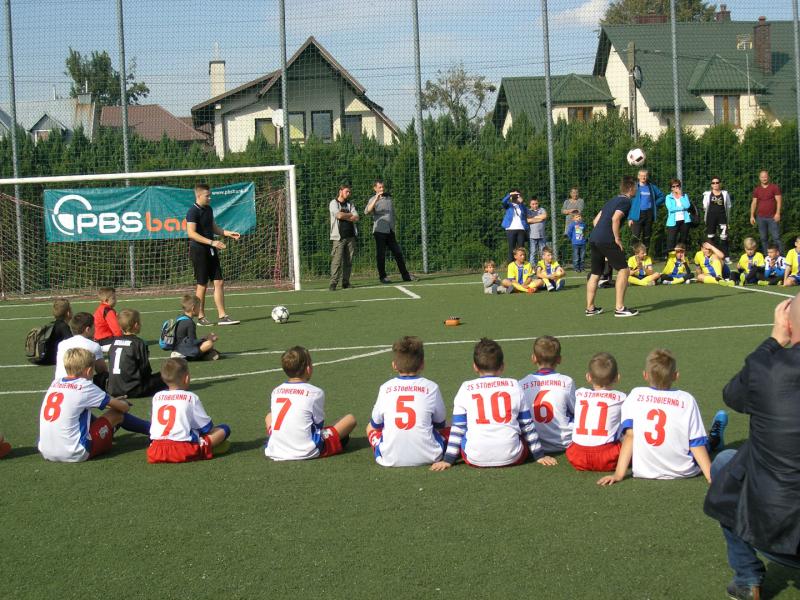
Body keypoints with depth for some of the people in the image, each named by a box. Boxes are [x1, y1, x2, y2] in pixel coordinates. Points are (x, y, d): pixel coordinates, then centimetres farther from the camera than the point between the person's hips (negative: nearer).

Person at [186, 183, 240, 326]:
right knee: (202, 285, -1)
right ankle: (201, 317, 10)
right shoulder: (193, 212, -14)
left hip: (211, 251, 8)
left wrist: (227, 233, 11)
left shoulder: (208, 209, 12)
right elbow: (191, 233, -23)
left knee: (219, 282, 2)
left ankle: (222, 316, 3)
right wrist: (211, 242, -27)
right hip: (198, 251, -8)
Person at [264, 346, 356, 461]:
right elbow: (319, 424, 3)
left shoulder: (275, 391, 7)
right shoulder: (315, 392, -6)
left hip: (274, 452, 4)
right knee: (350, 419, 8)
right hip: (306, 453, -4)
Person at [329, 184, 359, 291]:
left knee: (349, 261, 3)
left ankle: (346, 283, 9)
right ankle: (333, 284, -13)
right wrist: (350, 215, 0)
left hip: (351, 236, 5)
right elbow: (339, 215, -15)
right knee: (337, 261, -12)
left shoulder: (350, 204, 16)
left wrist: (344, 216, -6)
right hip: (339, 237, -5)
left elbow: (356, 218, 4)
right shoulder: (333, 203, 2)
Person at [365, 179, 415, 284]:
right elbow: (367, 211, -21)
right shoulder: (373, 200, -2)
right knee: (381, 255, -1)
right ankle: (382, 277, 5)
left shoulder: (389, 198, 15)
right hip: (379, 231, -5)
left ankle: (405, 275, 9)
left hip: (390, 231, 5)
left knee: (398, 253, 5)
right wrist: (376, 199, -29)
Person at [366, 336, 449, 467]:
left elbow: (376, 424, 13)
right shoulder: (431, 387, -4)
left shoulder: (385, 388, 0)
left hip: (390, 459, 1)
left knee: (370, 428, 29)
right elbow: (441, 424, 11)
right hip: (428, 457, -1)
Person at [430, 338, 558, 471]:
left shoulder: (466, 389, 4)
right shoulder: (514, 385, 6)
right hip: (512, 457, 2)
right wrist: (539, 455, 19)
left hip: (475, 459, -2)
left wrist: (448, 459, 12)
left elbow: (457, 428, 6)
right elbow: (528, 425, 11)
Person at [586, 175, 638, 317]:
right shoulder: (626, 201, -3)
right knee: (623, 270, -4)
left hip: (593, 238, 9)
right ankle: (620, 308, -9)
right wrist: (617, 239, -12)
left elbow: (596, 220, 24)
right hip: (606, 240, -9)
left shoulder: (613, 200, 23)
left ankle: (590, 308, 21)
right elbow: (615, 219, -19)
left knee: (595, 273, 17)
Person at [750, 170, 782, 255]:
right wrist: (752, 216, 7)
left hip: (772, 217, -4)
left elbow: (779, 201, -5)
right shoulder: (756, 189, 10)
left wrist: (778, 213, -15)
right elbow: (754, 203, 12)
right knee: (763, 238, 6)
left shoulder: (774, 187, 0)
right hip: (760, 218, 4)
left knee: (776, 237, -8)